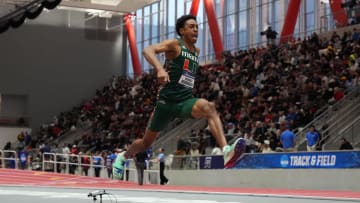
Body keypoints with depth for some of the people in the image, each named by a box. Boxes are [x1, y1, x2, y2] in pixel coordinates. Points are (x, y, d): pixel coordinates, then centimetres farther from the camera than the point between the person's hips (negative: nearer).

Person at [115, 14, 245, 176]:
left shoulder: (196, 51, 14)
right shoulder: (175, 44, -5)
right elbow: (148, 50, -23)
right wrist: (160, 69, -39)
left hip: (186, 101, 3)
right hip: (167, 101, -3)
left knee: (208, 107, -31)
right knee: (146, 141, 12)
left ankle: (226, 151, -46)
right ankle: (123, 157, 44)